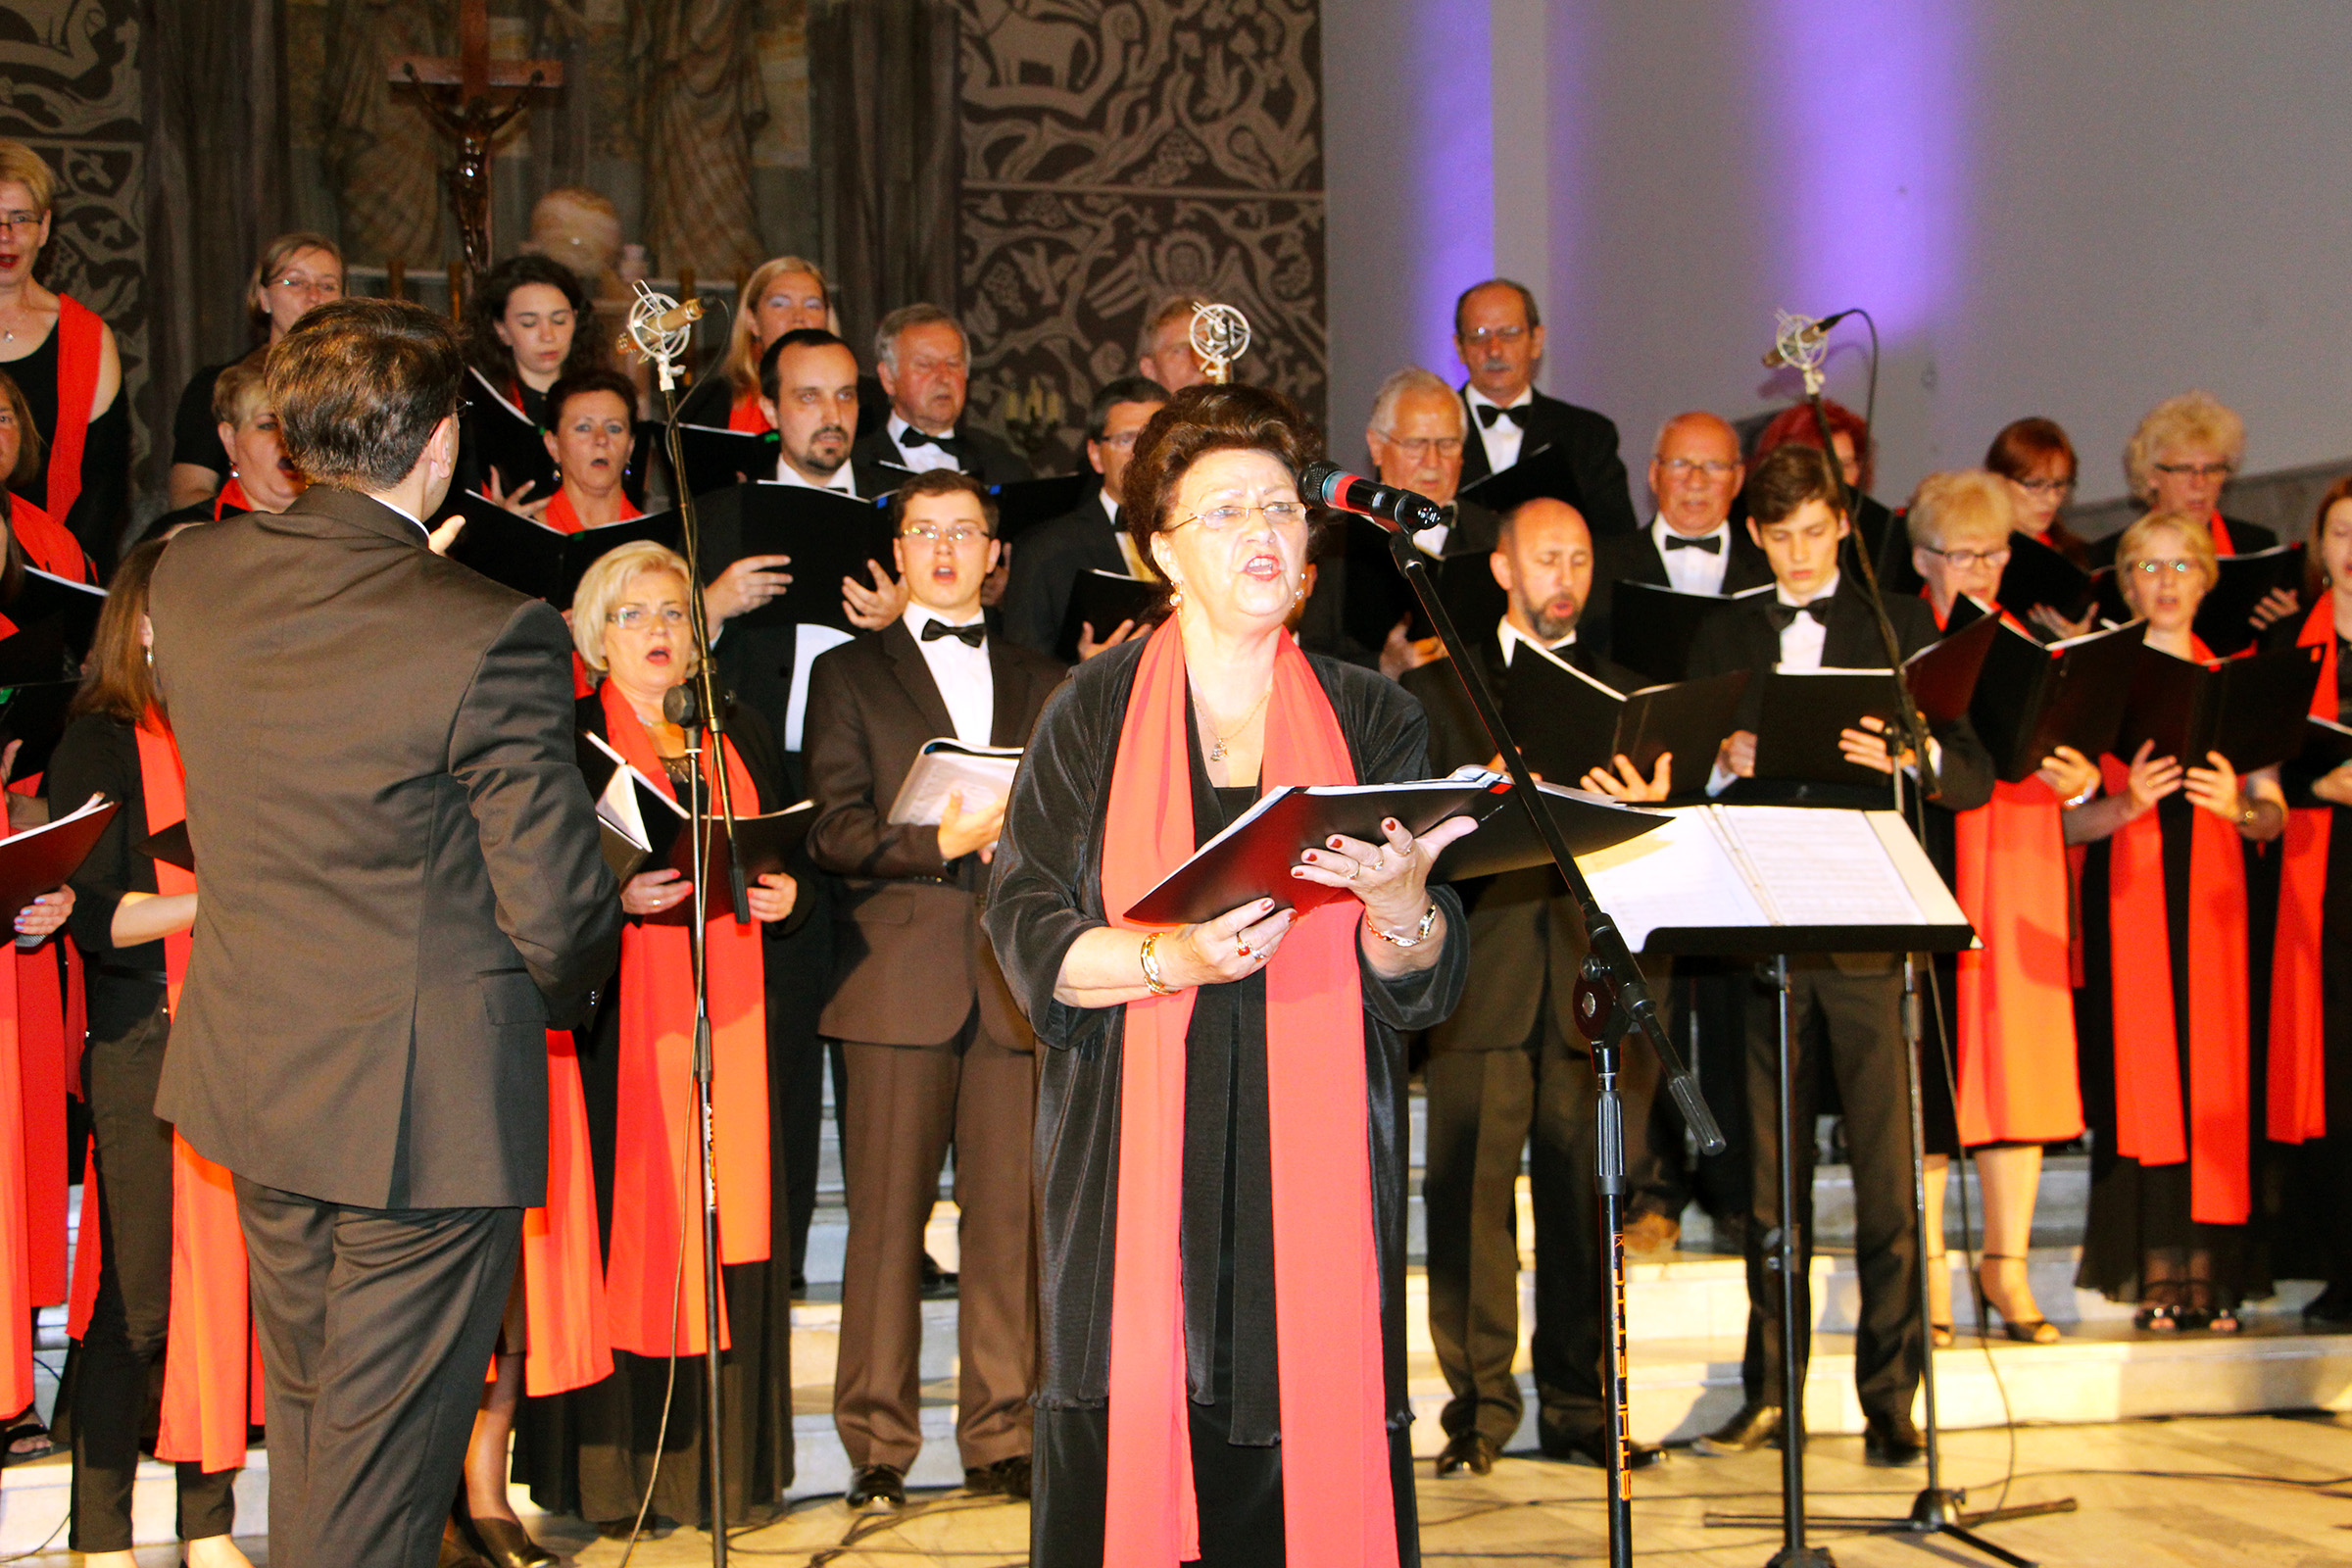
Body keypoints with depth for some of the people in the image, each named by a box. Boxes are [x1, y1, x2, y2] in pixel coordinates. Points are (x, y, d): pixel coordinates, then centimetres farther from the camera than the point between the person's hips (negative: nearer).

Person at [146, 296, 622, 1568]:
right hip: (425, 1101, -6)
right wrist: (568, 983, 5)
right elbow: (556, 915, -17)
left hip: (248, 1071, 6)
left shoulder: (188, 576, -4)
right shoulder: (493, 638, -23)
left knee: (307, 1424, 23)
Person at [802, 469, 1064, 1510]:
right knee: (887, 1216, -3)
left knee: (1010, 1213, 0)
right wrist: (941, 842, -14)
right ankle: (877, 1449, 2)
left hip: (1015, 979, 2)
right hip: (899, 977, -2)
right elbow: (833, 831, 1)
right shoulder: (849, 675, 12)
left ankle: (1002, 1437, 7)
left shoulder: (1043, 684, 20)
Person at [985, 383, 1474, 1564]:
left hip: (1314, 1154, 1)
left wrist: (1399, 902, -19)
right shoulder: (1094, 714, 5)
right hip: (1138, 1154, -1)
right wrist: (1169, 958, -20)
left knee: (1315, 1456, -3)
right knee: (1135, 1461, -4)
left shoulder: (1372, 722, 9)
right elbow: (1028, 937, -3)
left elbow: (1426, 989, 3)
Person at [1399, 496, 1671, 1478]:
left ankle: (1579, 1410, 9)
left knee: (1587, 1201, 1)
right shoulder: (1437, 689, 14)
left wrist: (1645, 812, -12)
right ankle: (1478, 1410, 4)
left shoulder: (1628, 696, 18)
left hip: (1594, 975, 2)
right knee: (1472, 1195, -4)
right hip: (1482, 978, -1)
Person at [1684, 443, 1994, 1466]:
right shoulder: (1722, 641, 16)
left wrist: (1908, 756, -18)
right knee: (1770, 1178, 5)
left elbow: (1976, 777, 3)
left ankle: (1889, 1401, 1)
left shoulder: (1901, 628, 10)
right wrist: (1726, 761, -9)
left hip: (1872, 937, -2)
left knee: (1888, 1181, -5)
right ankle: (1769, 1391, 14)